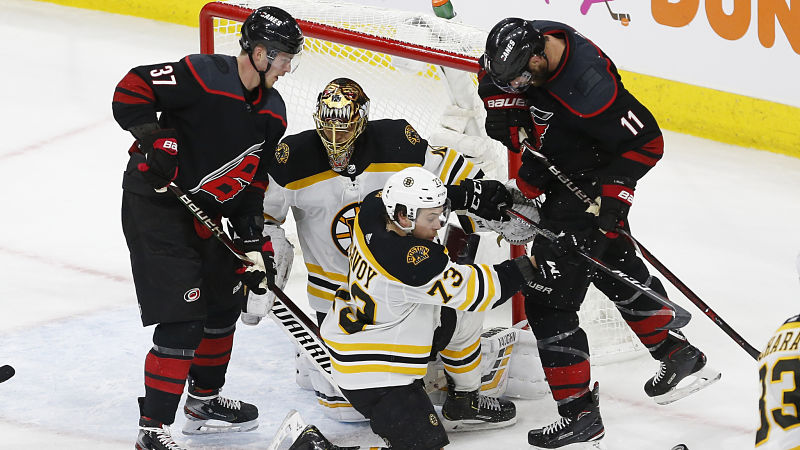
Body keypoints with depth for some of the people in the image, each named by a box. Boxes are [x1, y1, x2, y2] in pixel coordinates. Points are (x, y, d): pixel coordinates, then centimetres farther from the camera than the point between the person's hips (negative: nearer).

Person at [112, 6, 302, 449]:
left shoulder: (272, 112, 5)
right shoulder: (203, 75, -20)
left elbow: (252, 182, 10)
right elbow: (131, 90, -18)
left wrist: (254, 241, 3)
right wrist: (155, 139, -26)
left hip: (206, 212, 9)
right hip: (155, 202, -9)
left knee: (225, 300, 20)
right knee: (184, 317, -14)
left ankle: (204, 402, 39)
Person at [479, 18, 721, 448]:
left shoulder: (589, 88, -36)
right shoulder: (529, 40, -13)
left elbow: (647, 141, -26)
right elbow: (493, 76, 7)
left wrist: (614, 191, -24)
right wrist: (511, 118, -7)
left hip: (589, 184, -9)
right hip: (556, 171, 9)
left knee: (548, 299, -10)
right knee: (616, 269, 26)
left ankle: (579, 412, -5)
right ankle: (681, 356, 41)